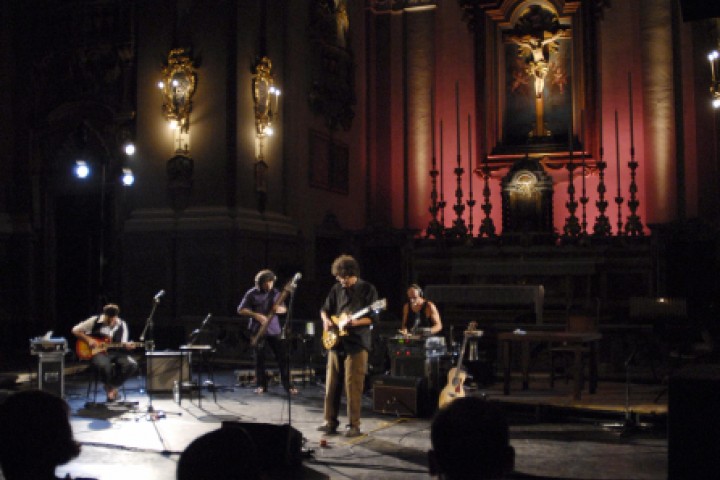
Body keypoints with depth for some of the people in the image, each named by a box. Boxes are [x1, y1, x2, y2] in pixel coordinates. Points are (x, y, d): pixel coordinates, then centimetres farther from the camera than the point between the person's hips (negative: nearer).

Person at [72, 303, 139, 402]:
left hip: (115, 352, 3)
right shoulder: (94, 321, -5)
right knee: (105, 365, -39)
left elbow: (122, 345, 3)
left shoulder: (122, 325, 3)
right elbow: (75, 330, 2)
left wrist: (126, 346, -21)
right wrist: (88, 340, -10)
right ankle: (109, 389, -8)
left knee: (131, 365, -24)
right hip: (98, 352, -3)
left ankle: (114, 387, -3)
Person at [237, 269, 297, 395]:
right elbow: (241, 310, -4)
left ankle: (287, 385, 4)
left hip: (274, 330, 2)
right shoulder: (252, 294, -3)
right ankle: (261, 385, 13)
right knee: (259, 358, 2)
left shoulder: (276, 293, 7)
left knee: (283, 357, -2)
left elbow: (284, 308, 14)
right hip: (258, 330, -2)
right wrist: (256, 315, -17)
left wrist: (281, 309, -11)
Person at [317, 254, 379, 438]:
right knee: (332, 385, 7)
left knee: (353, 386, -5)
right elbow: (325, 309, 22)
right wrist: (326, 320, 1)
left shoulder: (368, 289, -3)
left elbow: (372, 318, -8)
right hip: (336, 342, 5)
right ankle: (330, 422, 18)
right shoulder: (337, 289, 11)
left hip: (357, 344, -5)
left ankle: (354, 426, 3)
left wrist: (353, 322, -23)